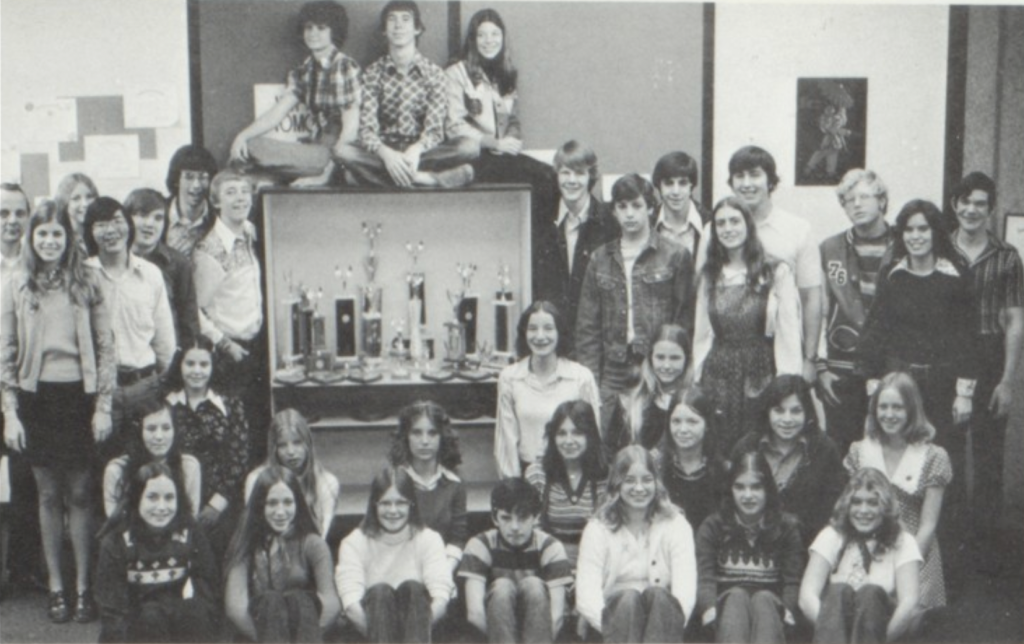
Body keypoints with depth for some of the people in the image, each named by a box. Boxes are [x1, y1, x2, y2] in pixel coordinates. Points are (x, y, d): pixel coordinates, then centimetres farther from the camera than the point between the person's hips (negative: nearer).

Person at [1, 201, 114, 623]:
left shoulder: (87, 281, 2)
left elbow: (105, 347, 2)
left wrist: (104, 405, -2)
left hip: (78, 394, 0)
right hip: (36, 396, 1)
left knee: (80, 494, 3)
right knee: (48, 495, 7)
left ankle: (83, 586, 12)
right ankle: (55, 587, 16)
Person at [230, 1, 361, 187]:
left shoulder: (345, 67, -9)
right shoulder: (302, 73, 13)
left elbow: (350, 127, -14)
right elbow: (276, 114, 8)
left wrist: (326, 174, -19)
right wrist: (242, 136, -10)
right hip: (316, 148, 7)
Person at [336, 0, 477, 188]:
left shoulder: (434, 73, 2)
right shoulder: (373, 73, 3)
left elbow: (434, 129, -8)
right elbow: (367, 128, -7)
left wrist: (416, 150, -33)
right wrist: (385, 153, -31)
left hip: (421, 150, 0)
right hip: (385, 150, 0)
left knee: (470, 146, -27)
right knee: (343, 149, -30)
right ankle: (427, 178, -31)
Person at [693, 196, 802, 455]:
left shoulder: (776, 272, -4)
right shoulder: (709, 275, 10)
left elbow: (789, 333, -5)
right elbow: (702, 333, 12)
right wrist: (696, 380, 9)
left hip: (761, 378, -3)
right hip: (717, 376, 3)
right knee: (716, 456, 5)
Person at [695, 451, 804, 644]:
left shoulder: (787, 527, 11)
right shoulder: (712, 526, 10)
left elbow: (792, 580, 0)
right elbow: (705, 577, -4)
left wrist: (788, 610, -22)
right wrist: (709, 607, -25)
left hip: (770, 607, 0)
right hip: (728, 604, 0)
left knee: (763, 599, -33)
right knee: (736, 596, -33)